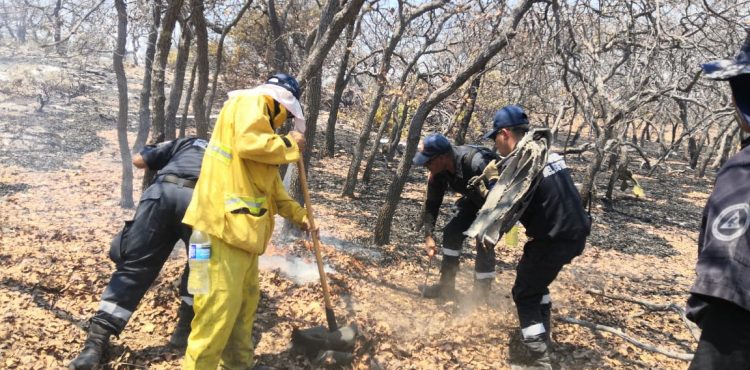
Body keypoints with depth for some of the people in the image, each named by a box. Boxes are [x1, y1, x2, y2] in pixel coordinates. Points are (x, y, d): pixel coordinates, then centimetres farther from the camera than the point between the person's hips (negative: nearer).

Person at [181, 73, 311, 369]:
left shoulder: (261, 119, 28)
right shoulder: (251, 103, -2)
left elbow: (270, 183, 31)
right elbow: (249, 143, -23)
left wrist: (297, 214, 28)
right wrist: (289, 145, -6)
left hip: (243, 225, 11)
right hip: (224, 220, -11)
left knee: (246, 300, 16)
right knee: (220, 303, -9)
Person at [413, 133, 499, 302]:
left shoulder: (477, 163, -41)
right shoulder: (439, 171, -17)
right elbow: (432, 203, -8)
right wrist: (428, 235, -15)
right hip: (476, 199, 7)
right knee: (452, 232, 0)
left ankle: (480, 296, -3)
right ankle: (446, 286, 12)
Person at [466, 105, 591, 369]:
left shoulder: (522, 159, -15)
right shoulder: (543, 151, 12)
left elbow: (505, 201, -16)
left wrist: (487, 234, -7)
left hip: (556, 237, -9)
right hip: (574, 231, 9)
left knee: (525, 294, 1)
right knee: (536, 277, 28)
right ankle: (541, 332, 40)